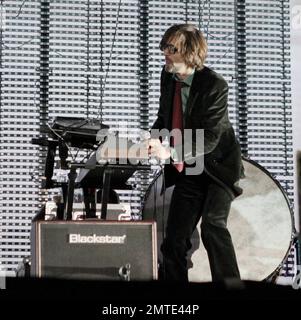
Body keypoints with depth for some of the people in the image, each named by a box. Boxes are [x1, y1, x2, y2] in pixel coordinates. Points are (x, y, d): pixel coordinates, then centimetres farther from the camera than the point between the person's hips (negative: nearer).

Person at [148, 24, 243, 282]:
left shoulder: (215, 85, -22)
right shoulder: (168, 77, -2)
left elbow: (209, 139, -26)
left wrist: (171, 153, -35)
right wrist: (155, 139, -7)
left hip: (218, 165, -6)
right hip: (187, 171, 6)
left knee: (212, 226, -23)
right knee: (175, 237, 6)